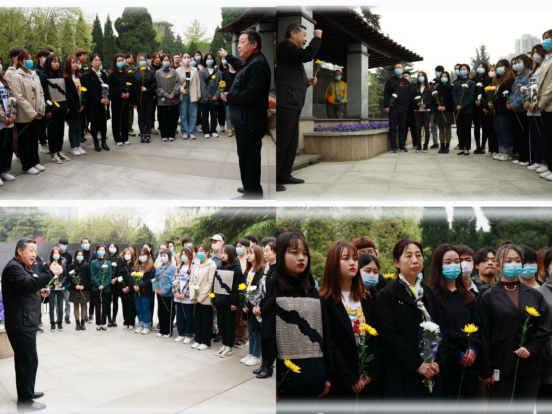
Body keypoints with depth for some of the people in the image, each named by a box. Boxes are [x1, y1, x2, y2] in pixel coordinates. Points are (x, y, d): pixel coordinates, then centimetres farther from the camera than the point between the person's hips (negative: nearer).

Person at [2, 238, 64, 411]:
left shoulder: (24, 267, 19)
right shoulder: (13, 267, -15)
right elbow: (27, 284, -31)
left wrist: (39, 292, 10)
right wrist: (50, 273, -33)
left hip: (26, 322, 11)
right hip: (20, 324, -11)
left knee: (25, 359, 19)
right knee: (28, 360, -8)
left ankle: (26, 392, 31)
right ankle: (25, 401, -1)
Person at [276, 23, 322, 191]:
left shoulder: (291, 51, 26)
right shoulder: (284, 47, -5)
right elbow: (307, 56, -21)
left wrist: (307, 82, 14)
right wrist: (317, 38, -6)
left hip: (292, 104, 10)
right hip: (285, 104, -10)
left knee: (292, 143, 11)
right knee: (281, 142, -11)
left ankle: (284, 176, 17)